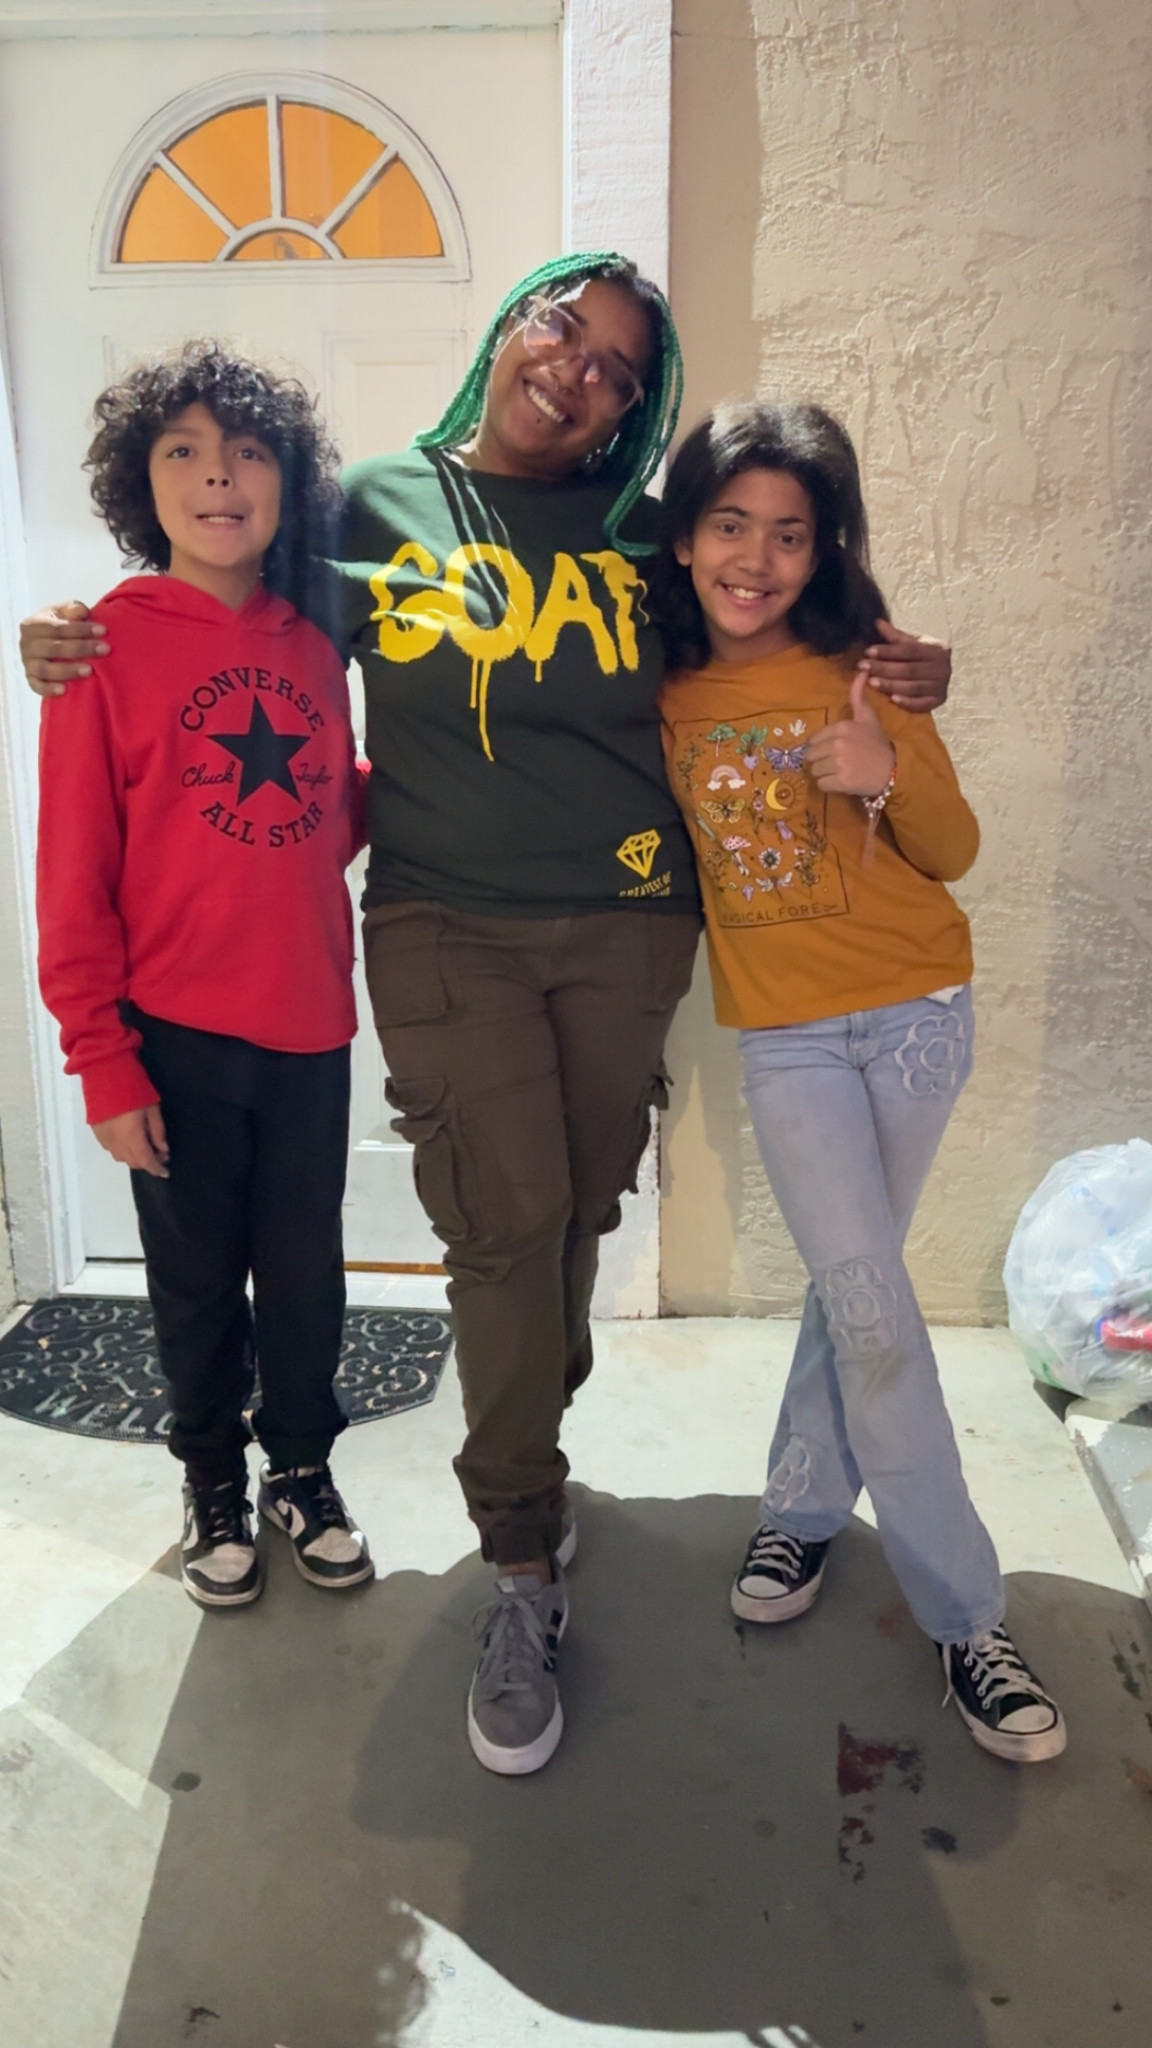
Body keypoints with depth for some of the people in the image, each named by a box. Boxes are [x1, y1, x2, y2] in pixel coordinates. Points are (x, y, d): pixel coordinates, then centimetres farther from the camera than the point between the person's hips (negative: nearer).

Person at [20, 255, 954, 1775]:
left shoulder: (640, 536, 9)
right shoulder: (377, 506, 3)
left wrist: (892, 678, 0)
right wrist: (87, 646, -7)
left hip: (626, 924, 3)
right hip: (448, 928, -2)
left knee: (579, 1214, 11)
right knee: (507, 1224, -7)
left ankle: (523, 1458, 36)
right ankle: (525, 1567, 10)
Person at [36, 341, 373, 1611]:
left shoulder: (314, 647, 6)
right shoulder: (106, 647, -7)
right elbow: (74, 878, -8)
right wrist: (103, 1064, -10)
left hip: (310, 1028, 4)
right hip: (177, 1037, -3)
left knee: (306, 1273, 14)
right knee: (198, 1280, 13)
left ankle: (302, 1471, 36)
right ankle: (213, 1484, 35)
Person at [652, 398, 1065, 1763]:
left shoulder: (862, 671, -4)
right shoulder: (659, 688, -1)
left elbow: (953, 856, -3)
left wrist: (890, 773, -20)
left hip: (917, 1014, 0)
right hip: (784, 1033, 0)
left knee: (852, 1285, 8)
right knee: (871, 1306, -5)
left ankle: (802, 1504, 32)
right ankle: (964, 1616, 11)